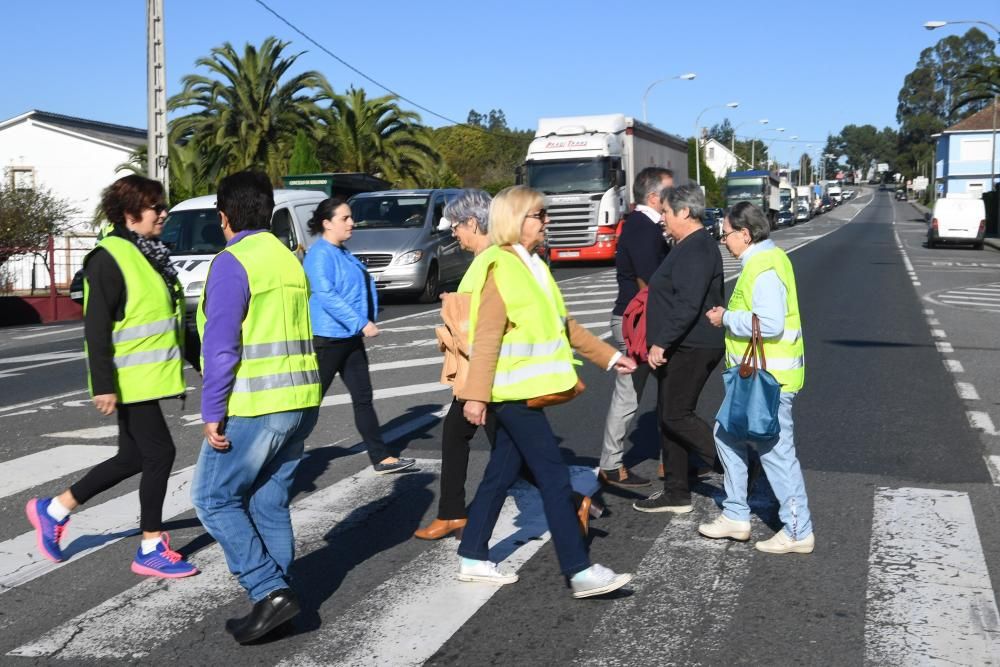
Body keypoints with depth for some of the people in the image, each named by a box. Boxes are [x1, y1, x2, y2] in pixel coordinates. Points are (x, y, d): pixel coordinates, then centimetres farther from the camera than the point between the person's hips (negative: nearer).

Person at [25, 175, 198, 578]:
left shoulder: (150, 254, 14)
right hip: (129, 379, -10)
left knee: (133, 457, 14)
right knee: (159, 452, -6)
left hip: (149, 375, 10)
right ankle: (151, 550, 6)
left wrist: (187, 365, 22)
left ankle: (54, 509, 28)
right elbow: (96, 327, -19)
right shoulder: (109, 258, -15)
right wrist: (103, 385, -22)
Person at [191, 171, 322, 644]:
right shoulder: (289, 259, 15)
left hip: (254, 406, -8)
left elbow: (221, 345, -16)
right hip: (301, 400, 8)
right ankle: (275, 598, 15)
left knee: (213, 498, 3)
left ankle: (269, 591, -4)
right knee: (270, 502, 13)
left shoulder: (232, 263, -10)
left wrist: (212, 413, -13)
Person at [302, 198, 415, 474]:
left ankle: (381, 457, 12)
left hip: (350, 337, 10)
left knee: (363, 398, 9)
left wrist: (366, 322, 14)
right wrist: (362, 323, -25)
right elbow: (325, 296, -25)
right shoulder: (320, 254, -15)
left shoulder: (342, 253, 15)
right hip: (327, 338, -10)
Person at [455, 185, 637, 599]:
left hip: (527, 391, 9)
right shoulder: (501, 269, -14)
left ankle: (473, 559, 23)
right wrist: (476, 394, -24)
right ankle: (580, 572, -3)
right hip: (513, 391, -9)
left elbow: (562, 325, 20)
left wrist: (608, 356, 20)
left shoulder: (531, 266, 15)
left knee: (501, 474, 13)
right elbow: (486, 338, -20)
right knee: (554, 477, -8)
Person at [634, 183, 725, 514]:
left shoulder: (696, 249, -18)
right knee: (669, 415, 13)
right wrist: (661, 344, 24)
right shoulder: (689, 246, 17)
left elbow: (687, 305, -27)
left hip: (690, 348, -11)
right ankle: (676, 493, 20)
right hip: (679, 347, 11)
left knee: (676, 415, -9)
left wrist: (660, 343, -25)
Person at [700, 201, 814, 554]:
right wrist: (729, 315, 8)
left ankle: (798, 532, 8)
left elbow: (770, 323, -29)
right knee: (727, 434, 17)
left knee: (776, 452, -3)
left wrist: (727, 319, -17)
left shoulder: (764, 269, -20)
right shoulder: (765, 258, 13)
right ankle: (736, 516, 26)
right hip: (756, 375, 11)